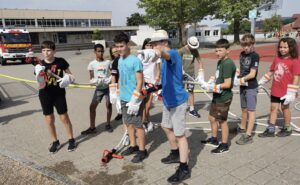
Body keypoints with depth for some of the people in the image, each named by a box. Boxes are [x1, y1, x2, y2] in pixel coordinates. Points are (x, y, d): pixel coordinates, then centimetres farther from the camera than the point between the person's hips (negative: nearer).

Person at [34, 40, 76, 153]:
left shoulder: (61, 62, -8)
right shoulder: (40, 66, -6)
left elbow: (70, 75, 5)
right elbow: (41, 86, -8)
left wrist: (68, 79, -17)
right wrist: (39, 77, -27)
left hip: (59, 94, -1)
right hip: (45, 95, 2)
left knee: (64, 118, 7)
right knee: (49, 120, 9)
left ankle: (71, 140, 24)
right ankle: (55, 142, 27)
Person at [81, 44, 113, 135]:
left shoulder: (108, 62, -1)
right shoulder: (92, 64, -1)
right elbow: (91, 78, 0)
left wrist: (110, 80, -21)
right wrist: (94, 81, -21)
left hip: (108, 87, 0)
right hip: (99, 88, 1)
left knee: (108, 105, 6)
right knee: (92, 106, -2)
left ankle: (108, 124, 24)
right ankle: (92, 127, 11)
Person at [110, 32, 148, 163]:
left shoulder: (135, 61, -16)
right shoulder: (120, 60, 8)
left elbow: (140, 82, -19)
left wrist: (134, 101, -21)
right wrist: (116, 94, 16)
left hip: (133, 99, -8)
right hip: (123, 98, 8)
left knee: (137, 125, 2)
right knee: (128, 123, 17)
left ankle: (142, 150, 15)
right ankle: (133, 146, 32)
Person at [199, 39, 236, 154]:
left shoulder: (228, 64, -19)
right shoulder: (220, 62, 9)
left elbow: (227, 84, -23)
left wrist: (211, 87, -21)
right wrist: (209, 83, -1)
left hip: (224, 98, -9)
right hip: (217, 96, 9)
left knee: (222, 121, 5)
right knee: (212, 118, 19)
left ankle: (224, 145, 22)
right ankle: (214, 139, 38)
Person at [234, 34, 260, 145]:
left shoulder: (255, 56, -13)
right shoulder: (242, 54, 7)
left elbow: (252, 74, -19)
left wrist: (243, 78, -33)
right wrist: (237, 74, -3)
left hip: (251, 87, -7)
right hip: (243, 86, 7)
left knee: (251, 110, -2)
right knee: (244, 109, 20)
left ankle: (248, 135, 1)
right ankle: (242, 127, 37)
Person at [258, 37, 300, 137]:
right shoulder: (277, 59, 5)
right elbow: (270, 72, 14)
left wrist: (291, 93, -18)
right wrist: (260, 83, 12)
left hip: (285, 92, -5)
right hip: (275, 91, 5)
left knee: (285, 108, 10)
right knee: (273, 108, 9)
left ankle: (287, 129, 31)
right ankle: (270, 130, 19)